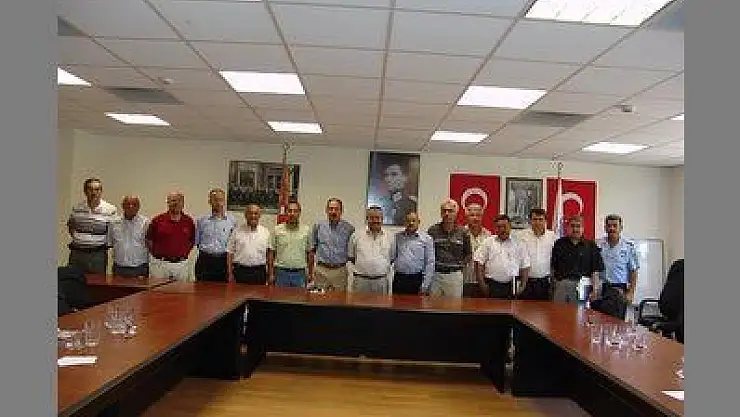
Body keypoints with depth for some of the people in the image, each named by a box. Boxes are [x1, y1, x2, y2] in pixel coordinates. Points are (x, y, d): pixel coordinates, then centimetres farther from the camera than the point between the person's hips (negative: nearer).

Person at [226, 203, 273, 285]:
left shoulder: (265, 232, 8)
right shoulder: (237, 231, 4)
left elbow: (270, 252, 10)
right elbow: (230, 253, 2)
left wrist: (270, 273, 6)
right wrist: (230, 273, -4)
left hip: (259, 272, 1)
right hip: (241, 271, -1)